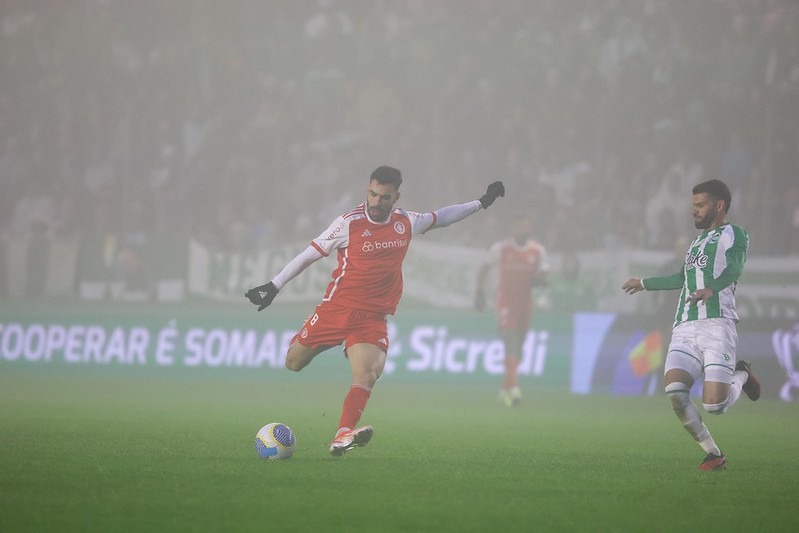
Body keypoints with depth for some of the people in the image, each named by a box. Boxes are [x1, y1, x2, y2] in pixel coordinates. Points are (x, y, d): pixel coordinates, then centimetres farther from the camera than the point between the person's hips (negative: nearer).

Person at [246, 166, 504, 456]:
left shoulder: (406, 223, 3)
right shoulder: (349, 223, -9)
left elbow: (440, 217, 23)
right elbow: (308, 255, -3)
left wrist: (481, 203, 25)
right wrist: (274, 286, -3)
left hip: (373, 317, 1)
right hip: (337, 308, -1)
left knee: (367, 376, -21)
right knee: (294, 363, 5)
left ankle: (343, 436, -30)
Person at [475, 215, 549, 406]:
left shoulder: (538, 251, 5)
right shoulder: (500, 248, -2)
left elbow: (543, 276, 7)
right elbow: (484, 270, 6)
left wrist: (538, 280, -16)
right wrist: (480, 290, -5)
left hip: (525, 302, 4)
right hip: (505, 302, -4)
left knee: (517, 347, 10)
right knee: (511, 343, -18)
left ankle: (505, 389, 23)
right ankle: (513, 387, -27)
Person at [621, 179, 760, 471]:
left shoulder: (733, 235, 5)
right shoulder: (698, 241, 28)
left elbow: (733, 270, -14)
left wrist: (710, 289, -34)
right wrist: (645, 284, 55)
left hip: (717, 324, -7)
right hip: (684, 330, 7)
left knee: (714, 403, -18)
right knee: (674, 390, -19)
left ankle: (742, 375, 18)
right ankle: (713, 454, -3)